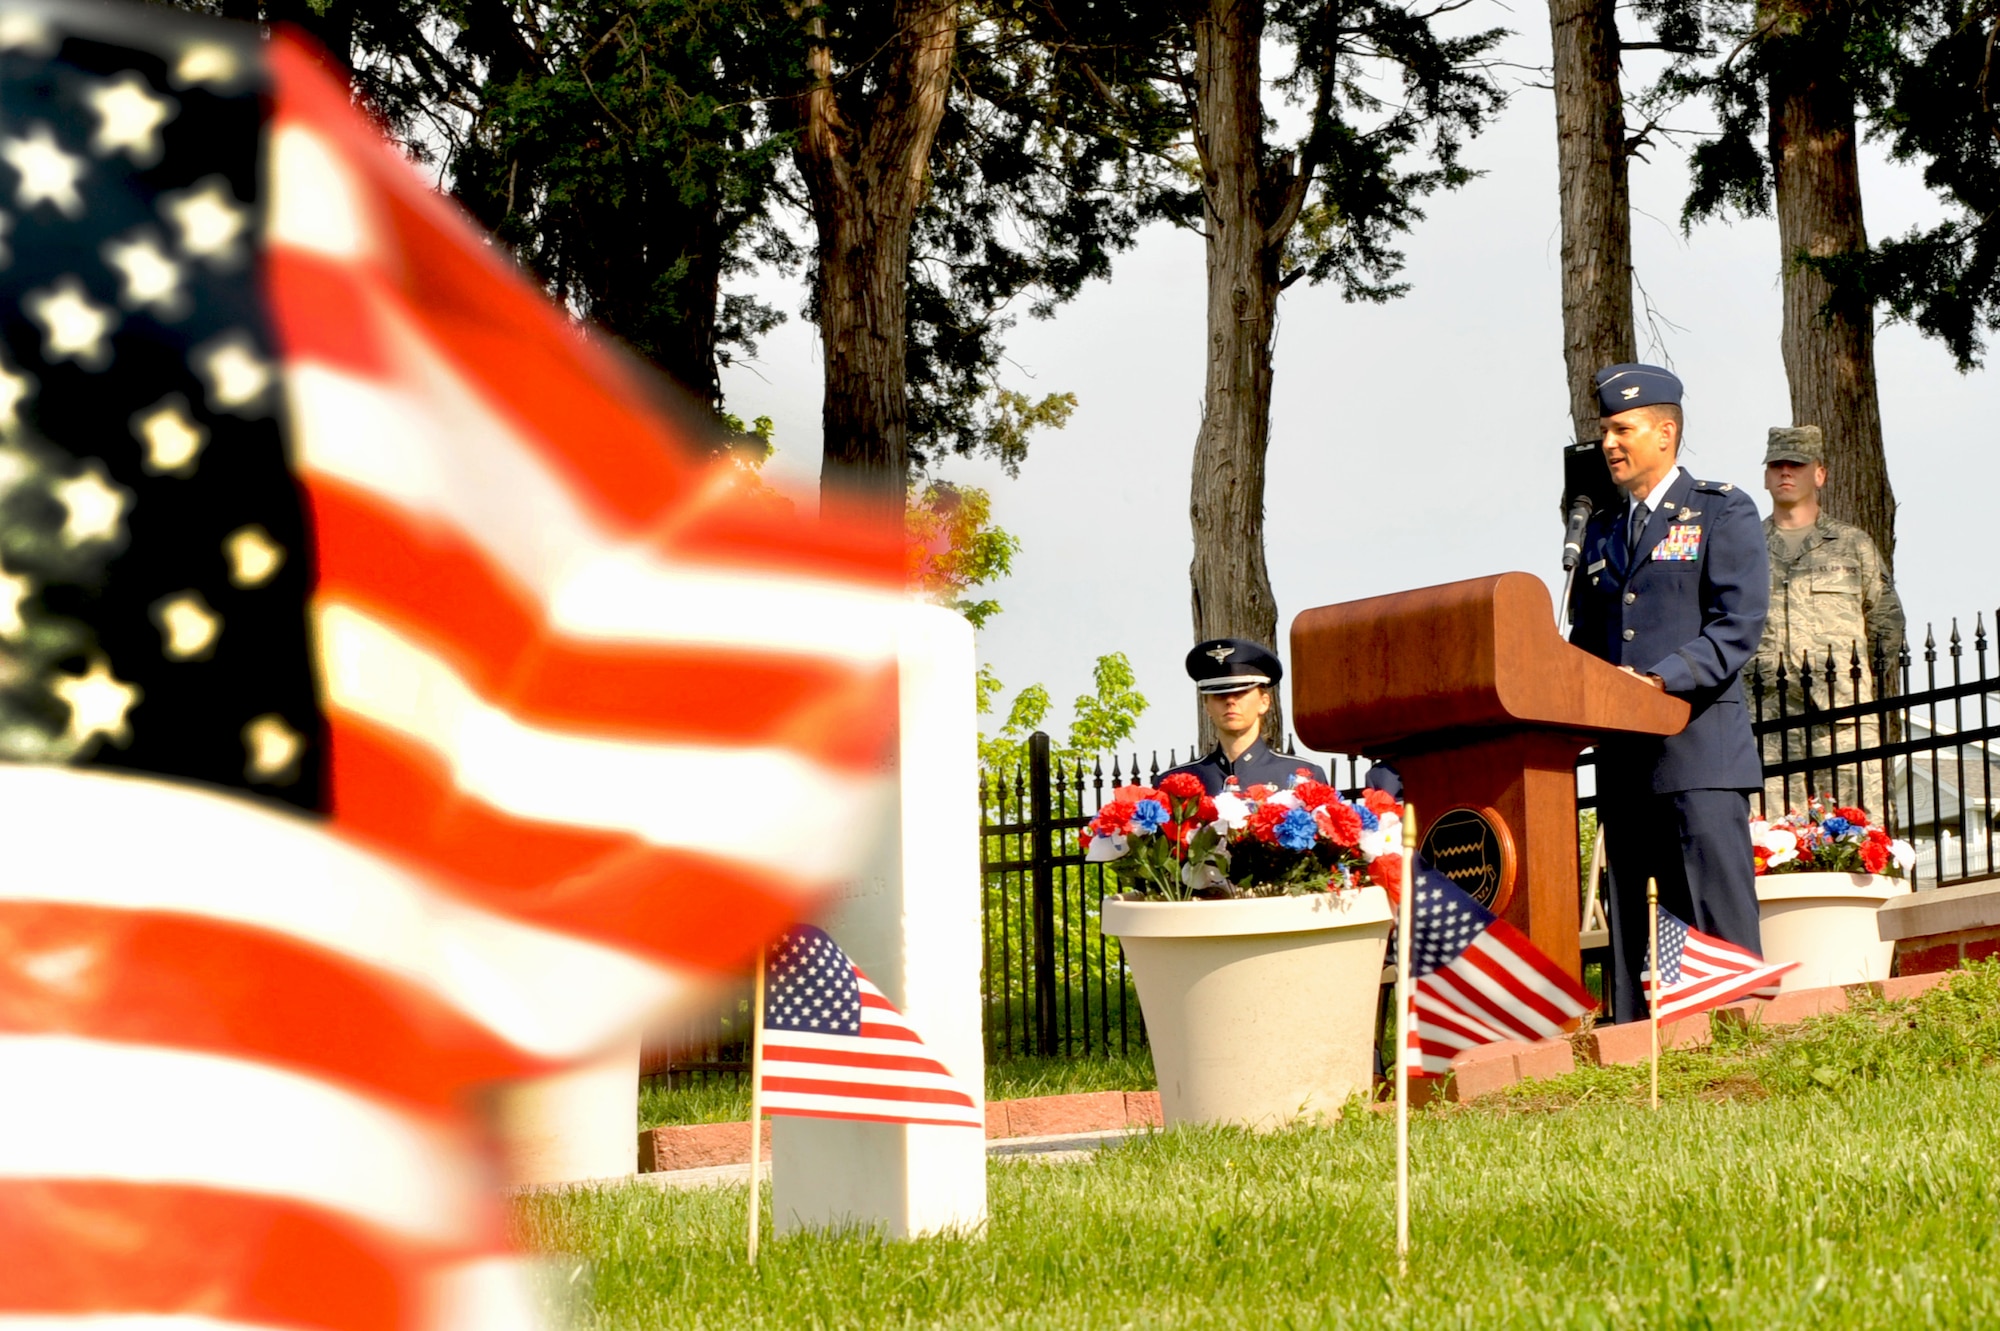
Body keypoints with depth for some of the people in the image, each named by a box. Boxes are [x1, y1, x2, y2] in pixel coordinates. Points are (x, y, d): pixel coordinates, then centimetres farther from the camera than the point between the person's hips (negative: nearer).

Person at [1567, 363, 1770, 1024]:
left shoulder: (1722, 511, 2)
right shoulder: (1602, 529, 20)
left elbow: (1739, 625, -8)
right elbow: (1584, 635, 22)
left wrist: (1663, 680, -20)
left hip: (1698, 744, -6)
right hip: (1623, 757, 6)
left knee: (1718, 918, -9)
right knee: (1631, 924, 5)